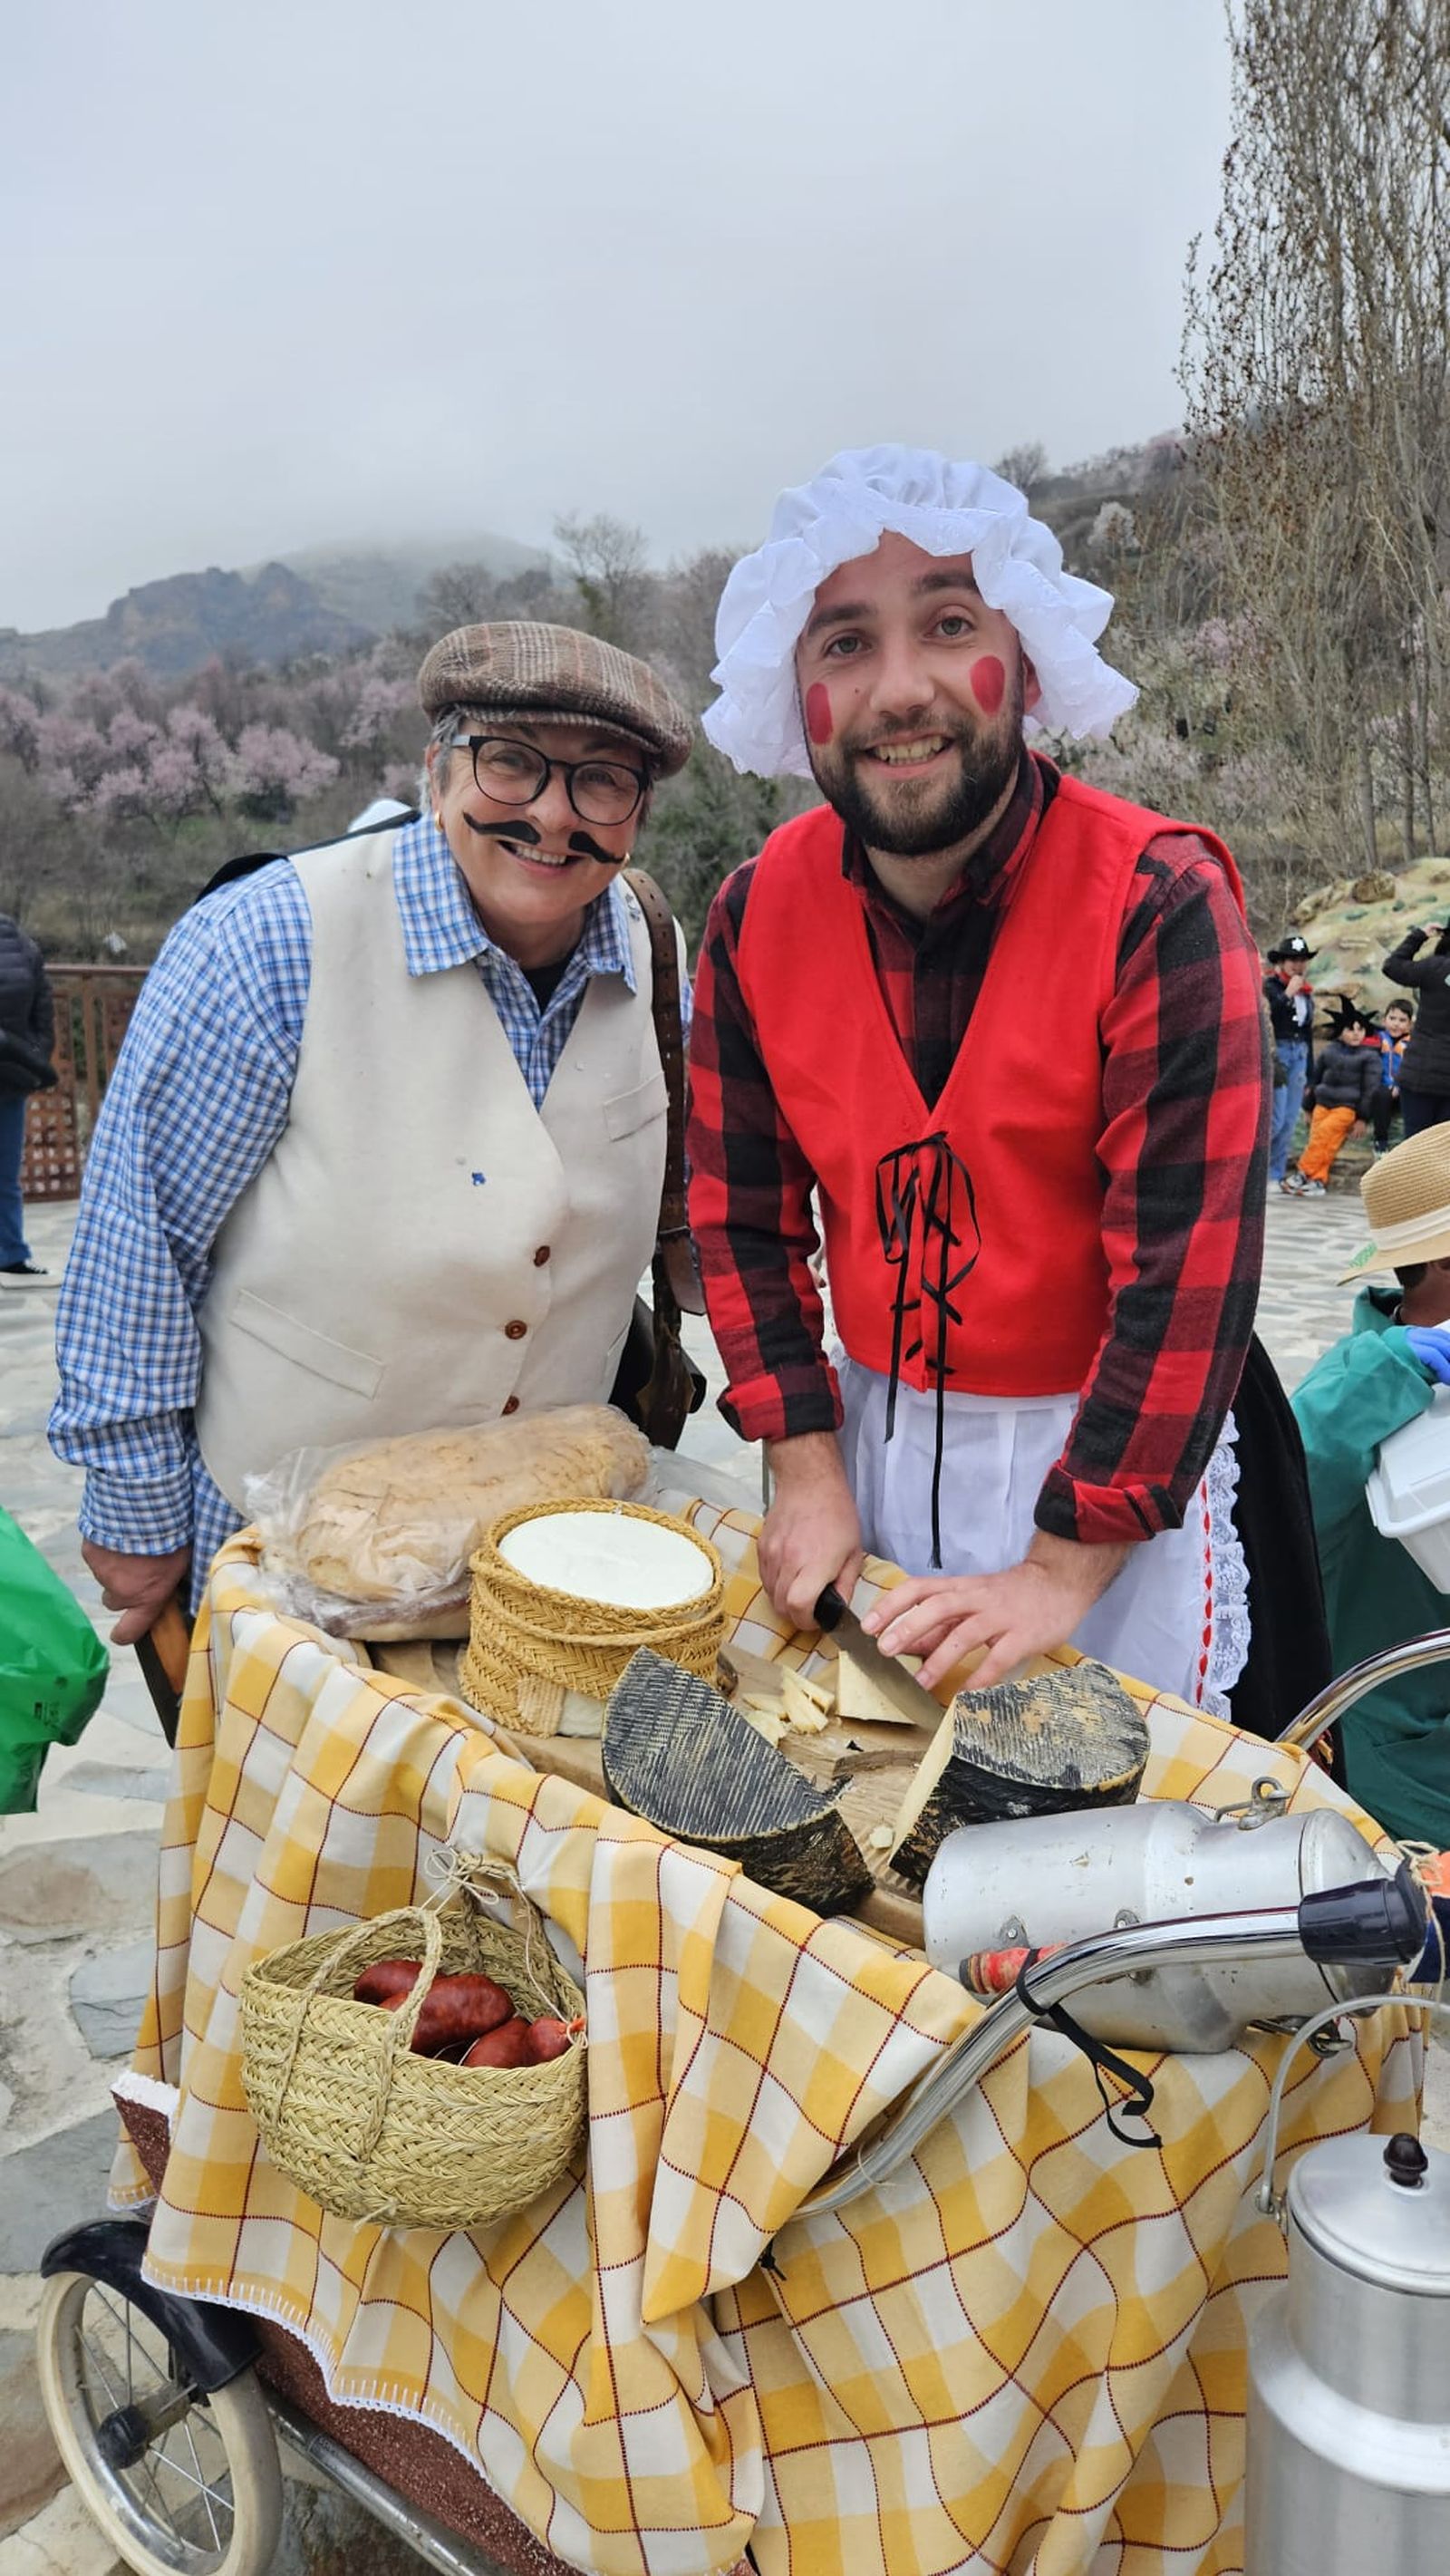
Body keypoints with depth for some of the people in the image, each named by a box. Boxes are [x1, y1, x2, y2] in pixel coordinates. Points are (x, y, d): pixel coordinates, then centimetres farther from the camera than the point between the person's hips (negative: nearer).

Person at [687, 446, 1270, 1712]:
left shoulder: (1160, 905, -20)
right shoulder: (757, 912, -5)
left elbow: (1187, 1263, -22)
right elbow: (743, 1214, 0)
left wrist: (1062, 1571, -22)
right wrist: (809, 1471, -6)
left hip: (1104, 1454, -4)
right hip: (876, 1428, 4)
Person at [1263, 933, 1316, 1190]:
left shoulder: (1307, 992, 16)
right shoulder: (1269, 985, -3)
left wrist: (1309, 1074, 20)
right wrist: (1288, 994, -14)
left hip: (1299, 1055, 7)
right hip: (1276, 1053, -7)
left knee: (1289, 1122, 5)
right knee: (1275, 1119, -13)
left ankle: (1276, 1175, 10)